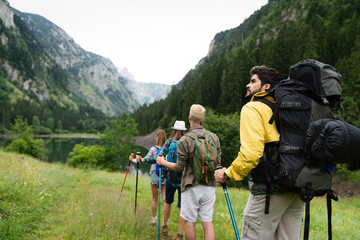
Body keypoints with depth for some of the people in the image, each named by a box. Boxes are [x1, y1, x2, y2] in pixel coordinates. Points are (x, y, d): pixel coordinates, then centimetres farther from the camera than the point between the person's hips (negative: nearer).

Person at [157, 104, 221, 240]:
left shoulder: (184, 140, -11)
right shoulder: (214, 137, 1)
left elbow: (179, 167, -8)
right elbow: (218, 163, 5)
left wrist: (163, 162, 8)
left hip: (191, 186, -4)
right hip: (209, 186, 4)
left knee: (190, 221, 8)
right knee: (207, 222, 6)